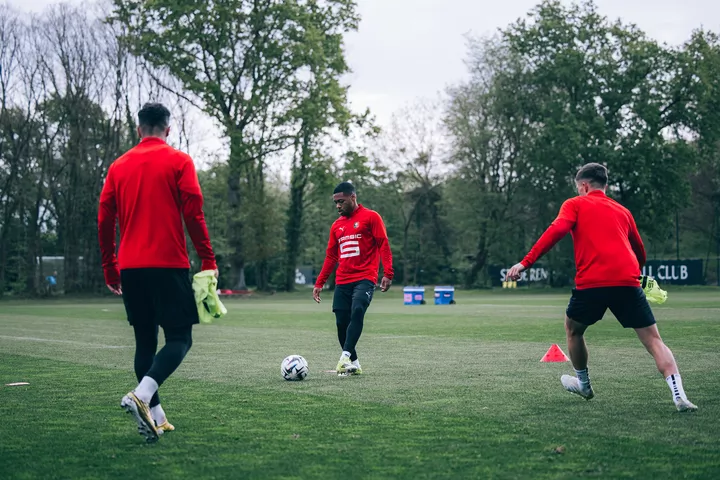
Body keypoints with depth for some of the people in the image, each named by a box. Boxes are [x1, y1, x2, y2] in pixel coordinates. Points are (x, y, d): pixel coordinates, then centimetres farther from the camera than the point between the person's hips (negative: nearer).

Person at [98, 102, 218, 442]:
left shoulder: (119, 166, 12)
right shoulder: (179, 162, 0)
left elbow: (104, 221, 10)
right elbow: (193, 214, -8)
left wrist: (110, 270, 17)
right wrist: (208, 261, -2)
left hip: (130, 268, 5)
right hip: (169, 264, -5)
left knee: (145, 341, 12)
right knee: (179, 338, -1)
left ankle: (155, 418, 11)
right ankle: (141, 396, -23)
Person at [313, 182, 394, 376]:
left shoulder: (371, 217, 0)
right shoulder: (337, 225, 17)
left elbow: (383, 245, -5)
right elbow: (330, 257, 20)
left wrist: (387, 274, -16)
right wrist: (319, 283, 16)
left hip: (365, 279, -6)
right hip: (342, 282, 6)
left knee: (357, 312, -27)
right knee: (341, 323, 1)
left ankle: (345, 356, -33)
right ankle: (353, 364, 13)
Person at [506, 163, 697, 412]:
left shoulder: (575, 204, 13)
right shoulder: (622, 211, 25)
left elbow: (556, 231, -5)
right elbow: (640, 251, 32)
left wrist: (525, 263, -9)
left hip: (591, 282, -2)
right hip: (627, 281, 3)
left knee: (572, 329, 25)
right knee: (653, 339, 3)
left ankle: (584, 384, 37)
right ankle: (679, 395, -14)